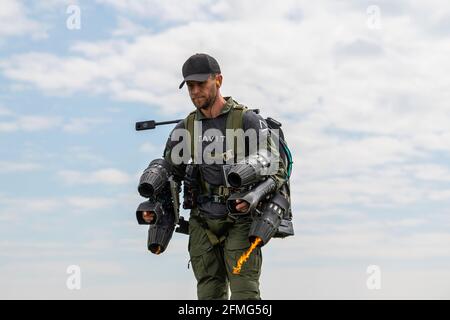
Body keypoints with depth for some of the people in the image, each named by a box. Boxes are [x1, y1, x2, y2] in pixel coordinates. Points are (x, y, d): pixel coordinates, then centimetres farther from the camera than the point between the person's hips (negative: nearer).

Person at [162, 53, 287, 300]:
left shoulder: (247, 121, -4)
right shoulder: (185, 129, 10)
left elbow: (277, 169, -7)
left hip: (240, 222, -4)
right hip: (202, 224, 4)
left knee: (245, 294, -11)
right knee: (209, 295, 4)